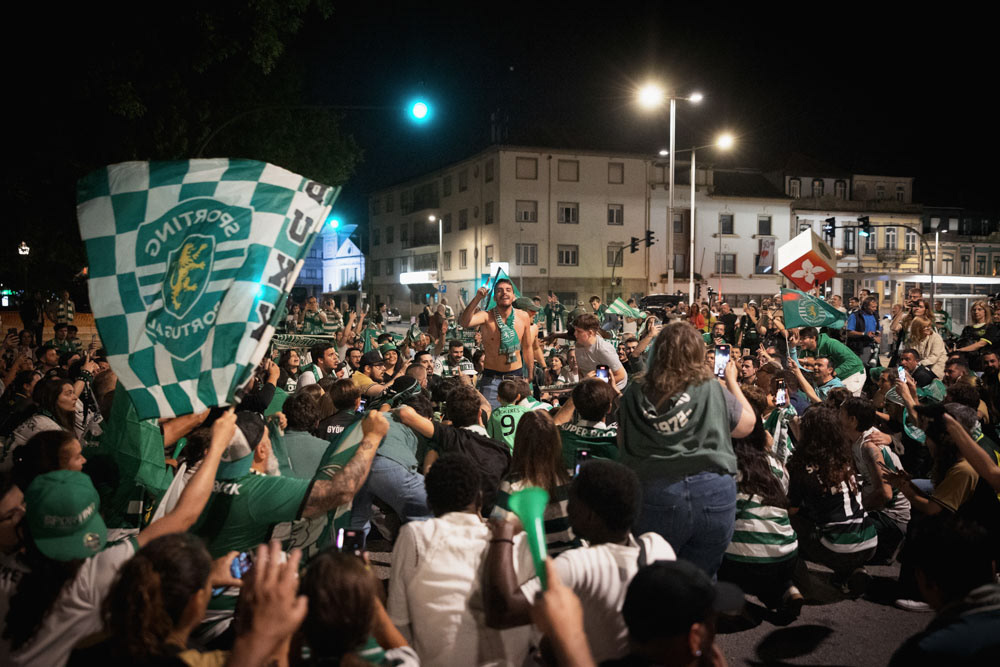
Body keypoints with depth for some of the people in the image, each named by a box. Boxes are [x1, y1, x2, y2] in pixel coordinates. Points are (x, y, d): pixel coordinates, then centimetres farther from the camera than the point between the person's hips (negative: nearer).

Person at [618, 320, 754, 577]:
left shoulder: (634, 395, -1)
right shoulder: (713, 390, -5)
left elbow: (622, 443, 13)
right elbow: (747, 424, 11)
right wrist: (732, 382, 24)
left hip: (653, 495, 0)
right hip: (712, 493, 0)